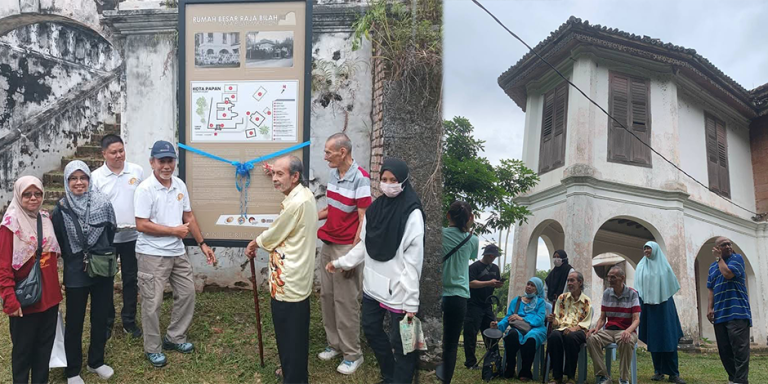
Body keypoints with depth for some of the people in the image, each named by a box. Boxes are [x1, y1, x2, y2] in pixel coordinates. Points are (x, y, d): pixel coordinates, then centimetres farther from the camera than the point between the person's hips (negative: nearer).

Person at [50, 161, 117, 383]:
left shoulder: (103, 204, -6)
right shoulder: (60, 211, -8)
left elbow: (110, 236, 3)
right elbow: (57, 245, 1)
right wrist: (73, 261, 2)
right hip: (75, 275, -2)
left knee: (100, 319, 13)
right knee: (74, 323, 8)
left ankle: (96, 362, 32)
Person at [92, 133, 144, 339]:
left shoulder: (137, 171, 0)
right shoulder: (96, 177, -5)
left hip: (132, 236, 1)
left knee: (131, 280, 11)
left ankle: (129, 321, 25)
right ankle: (106, 322, 24)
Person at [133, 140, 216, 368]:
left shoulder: (180, 185, 4)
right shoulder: (145, 189, -16)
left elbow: (189, 216, 12)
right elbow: (141, 225, -20)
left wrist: (202, 244, 10)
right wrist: (174, 231, -15)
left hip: (177, 252, 7)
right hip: (152, 255, -7)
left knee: (187, 293, 14)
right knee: (152, 303, 2)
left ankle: (175, 338, 31)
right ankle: (152, 349, 18)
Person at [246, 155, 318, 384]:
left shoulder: (296, 203, -24)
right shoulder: (305, 194, 7)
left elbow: (274, 234, -14)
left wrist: (253, 244, 8)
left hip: (288, 280, -10)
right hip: (297, 276, 10)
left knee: (288, 334, 2)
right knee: (297, 331, 22)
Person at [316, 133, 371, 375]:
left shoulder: (360, 178, -17)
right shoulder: (334, 174, 7)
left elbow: (365, 221, -18)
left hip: (346, 247, -8)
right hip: (328, 244, 8)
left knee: (345, 301, -1)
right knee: (326, 296, 13)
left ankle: (352, 354, 11)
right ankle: (334, 344, 27)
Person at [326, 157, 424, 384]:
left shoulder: (412, 213, -16)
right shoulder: (374, 208, 4)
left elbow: (414, 259, -17)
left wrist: (411, 301, -18)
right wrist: (340, 263, 11)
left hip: (398, 290, -8)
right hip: (372, 286, 8)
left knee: (400, 342, 4)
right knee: (371, 331, 21)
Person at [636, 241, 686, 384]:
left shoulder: (664, 265, 7)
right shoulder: (641, 267, 10)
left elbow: (671, 285, 9)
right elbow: (638, 287, 9)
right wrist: (639, 304, 0)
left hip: (664, 305, -1)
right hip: (648, 306, 1)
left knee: (668, 339, -7)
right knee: (653, 339, 0)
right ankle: (659, 371, 6)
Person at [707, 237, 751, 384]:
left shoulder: (737, 258, 1)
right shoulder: (712, 267, 18)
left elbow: (728, 274, -17)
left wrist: (718, 258, -3)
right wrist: (710, 308, 4)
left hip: (737, 312, -6)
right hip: (719, 314, 6)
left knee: (739, 348, -12)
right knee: (724, 350, 7)